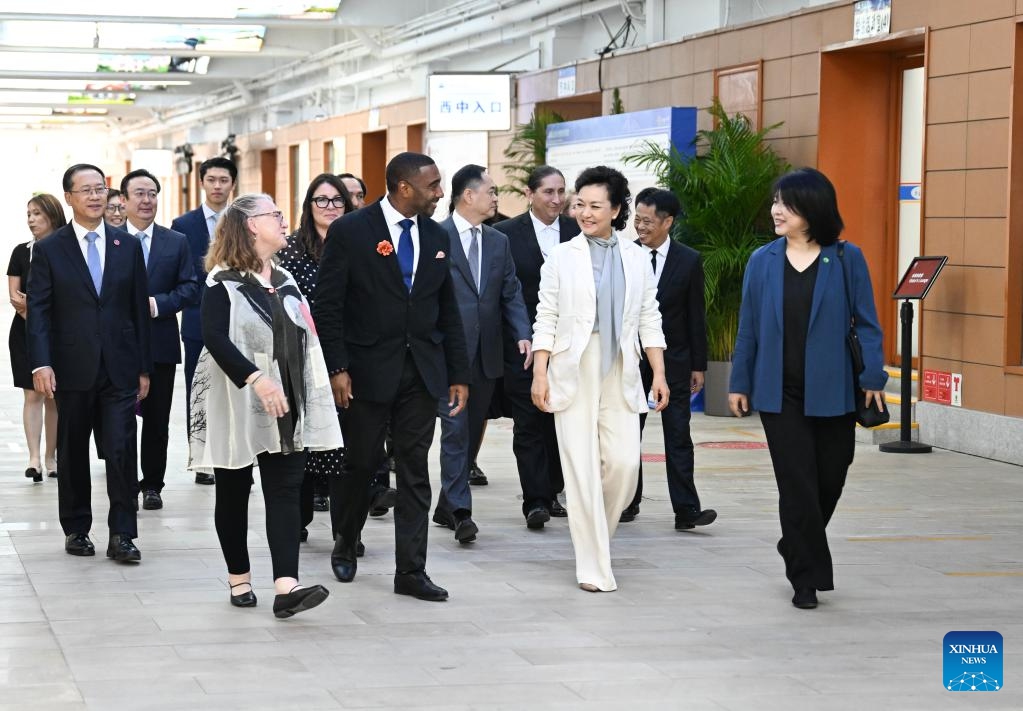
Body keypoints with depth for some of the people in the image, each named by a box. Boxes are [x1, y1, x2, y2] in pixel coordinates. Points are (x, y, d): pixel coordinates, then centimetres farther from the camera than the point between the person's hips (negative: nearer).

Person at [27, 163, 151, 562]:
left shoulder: (128, 245, 7)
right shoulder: (49, 250, 1)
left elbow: (139, 309, 8)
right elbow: (39, 311, -3)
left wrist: (144, 367, 6)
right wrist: (41, 363, -14)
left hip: (120, 368, 1)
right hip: (72, 369, -1)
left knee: (122, 451, -7)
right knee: (72, 454, 9)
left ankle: (122, 536, -1)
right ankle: (76, 530, 22)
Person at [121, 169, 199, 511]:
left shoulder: (177, 242, 8)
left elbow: (190, 288, 1)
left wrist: (156, 304, -13)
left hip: (160, 344, 2)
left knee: (157, 421, 7)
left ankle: (152, 485, 17)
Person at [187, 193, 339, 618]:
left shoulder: (285, 282, 15)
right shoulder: (223, 282, -8)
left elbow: (305, 343, 19)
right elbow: (215, 338, -20)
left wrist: (312, 401, 14)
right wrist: (257, 379, -29)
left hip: (284, 407, 5)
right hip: (237, 406, -5)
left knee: (285, 491, -7)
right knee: (233, 493, 6)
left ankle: (286, 587, -16)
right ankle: (239, 579, 19)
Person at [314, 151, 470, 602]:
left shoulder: (436, 237, 9)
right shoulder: (350, 231, -7)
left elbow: (448, 311, 12)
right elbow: (328, 305, -8)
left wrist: (458, 374, 8)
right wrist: (337, 368, -14)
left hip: (422, 372, 4)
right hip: (368, 370, -4)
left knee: (415, 472, 3)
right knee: (359, 464, 8)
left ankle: (410, 571, 6)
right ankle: (345, 546, 32)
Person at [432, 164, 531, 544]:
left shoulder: (498, 242, 14)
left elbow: (511, 294, 11)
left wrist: (523, 334, -5)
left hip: (486, 355, 6)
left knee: (471, 432, 11)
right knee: (455, 430, -11)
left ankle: (447, 505, 22)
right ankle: (460, 511, -12)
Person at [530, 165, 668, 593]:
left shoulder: (636, 259, 10)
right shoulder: (562, 257, 4)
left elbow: (650, 321, 11)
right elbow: (546, 320, 2)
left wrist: (659, 374, 4)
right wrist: (539, 375, -6)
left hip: (620, 375, 2)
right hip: (573, 373, -2)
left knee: (624, 463, -7)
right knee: (582, 469, -4)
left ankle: (593, 535, 21)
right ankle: (593, 567, 1)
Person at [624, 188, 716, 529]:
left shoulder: (688, 261, -1)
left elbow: (696, 316, 2)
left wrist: (698, 365, 0)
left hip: (673, 360, -1)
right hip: (629, 357, 1)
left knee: (678, 437, -4)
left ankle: (686, 511, -6)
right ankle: (627, 503, 19)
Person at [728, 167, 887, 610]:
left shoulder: (847, 260, -3)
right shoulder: (762, 261, 2)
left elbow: (866, 324, -2)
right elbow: (749, 327, 6)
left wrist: (873, 378, -8)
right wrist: (740, 383, 6)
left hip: (832, 391, 0)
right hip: (781, 394, 0)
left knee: (830, 479, 11)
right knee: (797, 485, -1)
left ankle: (797, 547, 38)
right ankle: (808, 578, 8)